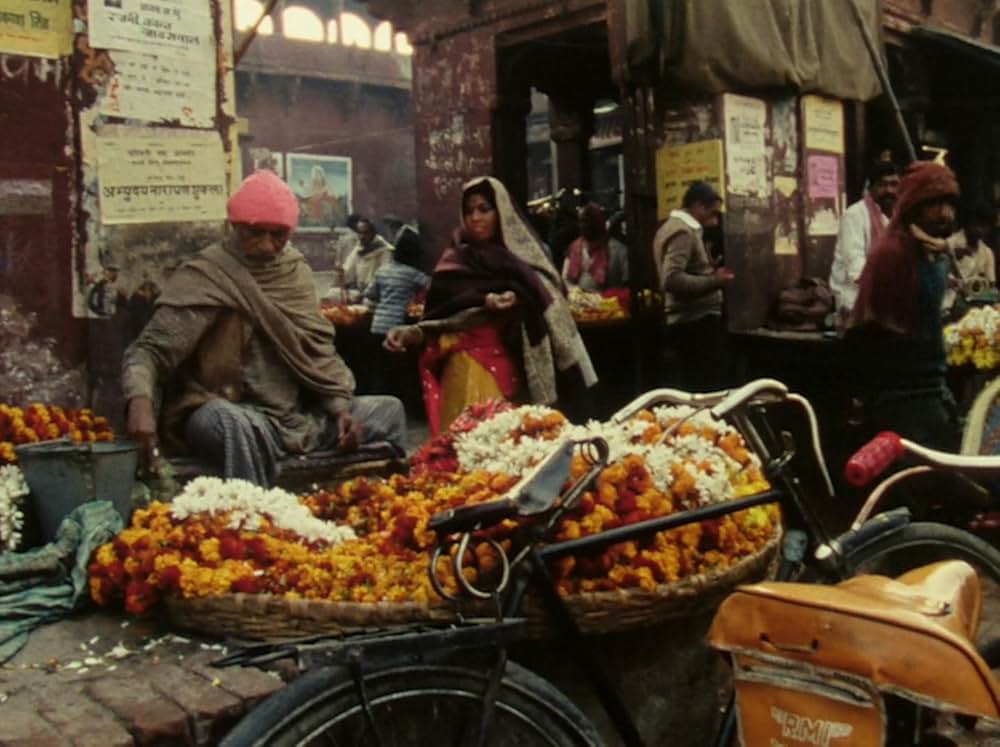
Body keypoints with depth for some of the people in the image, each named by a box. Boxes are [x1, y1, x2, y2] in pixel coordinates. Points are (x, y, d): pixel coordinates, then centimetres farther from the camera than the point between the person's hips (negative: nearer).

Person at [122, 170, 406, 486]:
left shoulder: (295, 269, 7)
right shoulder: (205, 277, -11)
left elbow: (318, 347, 11)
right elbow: (150, 350, -16)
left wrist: (341, 407, -2)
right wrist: (140, 400, -37)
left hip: (300, 415, 6)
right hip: (234, 416, -6)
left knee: (388, 410, 5)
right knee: (226, 421, -39)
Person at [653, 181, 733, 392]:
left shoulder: (672, 227, 18)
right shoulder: (683, 231, -14)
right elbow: (672, 280, -26)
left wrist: (711, 275, 17)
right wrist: (714, 281, -17)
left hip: (688, 322, 11)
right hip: (699, 323, -11)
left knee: (695, 389, 13)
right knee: (713, 390, -11)